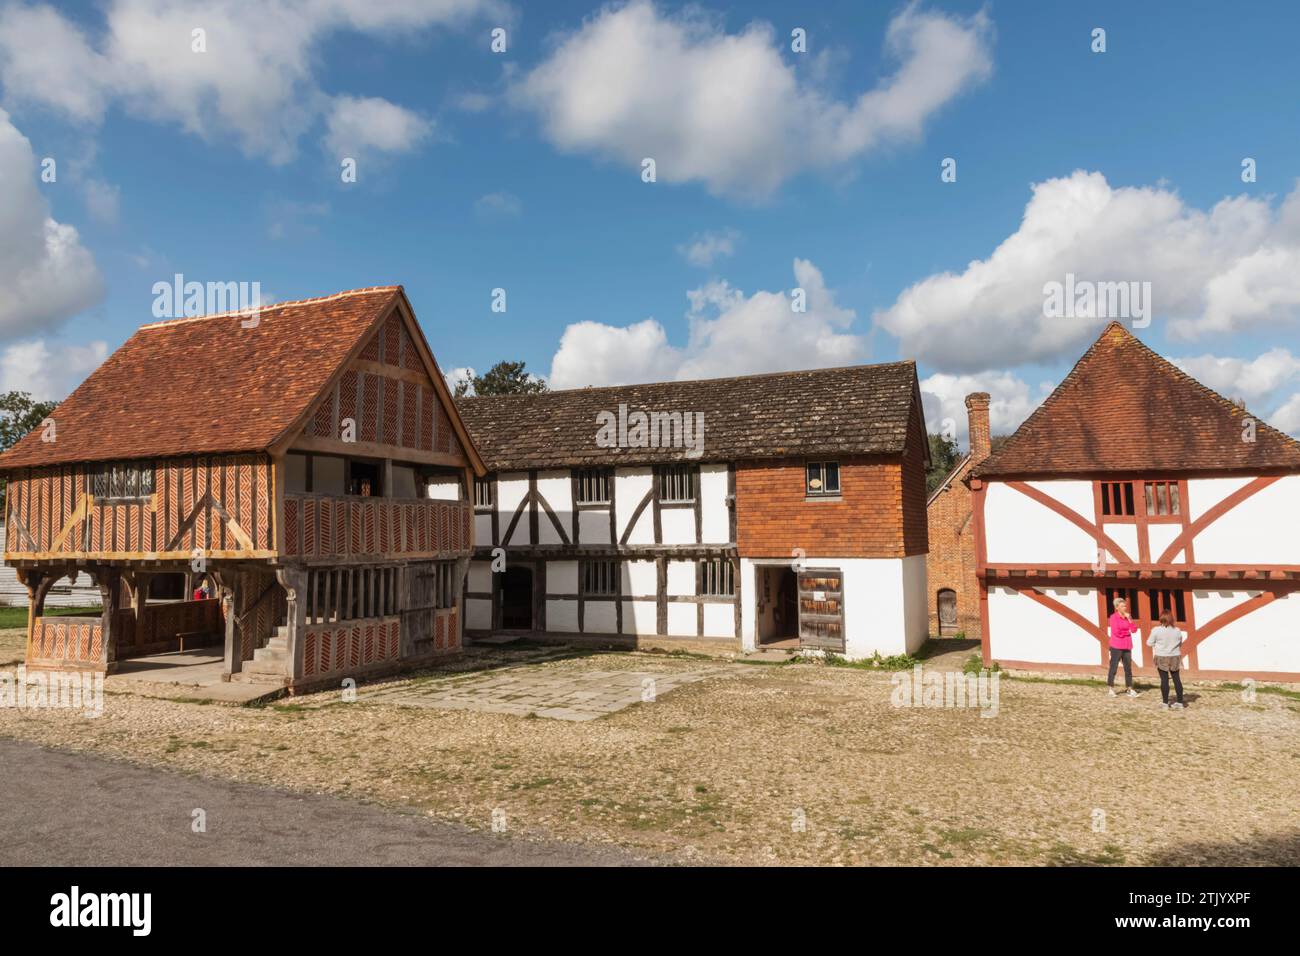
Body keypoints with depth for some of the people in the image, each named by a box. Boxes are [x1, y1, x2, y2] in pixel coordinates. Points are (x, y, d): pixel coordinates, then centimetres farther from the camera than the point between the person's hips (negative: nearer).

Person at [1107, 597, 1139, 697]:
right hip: (1116, 647, -6)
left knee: (1128, 668, 6)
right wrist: (1127, 631, -2)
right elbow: (1116, 632, -15)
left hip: (1127, 647, 6)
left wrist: (1129, 619, -6)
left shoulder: (1127, 617, 11)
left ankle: (1130, 689, 11)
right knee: (1113, 667, -2)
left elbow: (1134, 630, 3)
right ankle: (1111, 689, 5)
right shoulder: (1113, 617, -8)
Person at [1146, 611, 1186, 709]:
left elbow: (1149, 643, -5)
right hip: (1175, 657, 3)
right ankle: (1180, 702, 15)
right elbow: (1180, 644, 14)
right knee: (1176, 679, 10)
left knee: (1164, 679, 2)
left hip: (1161, 658, -3)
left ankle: (1165, 703, 6)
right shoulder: (1177, 631, -1)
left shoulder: (1156, 630, -14)